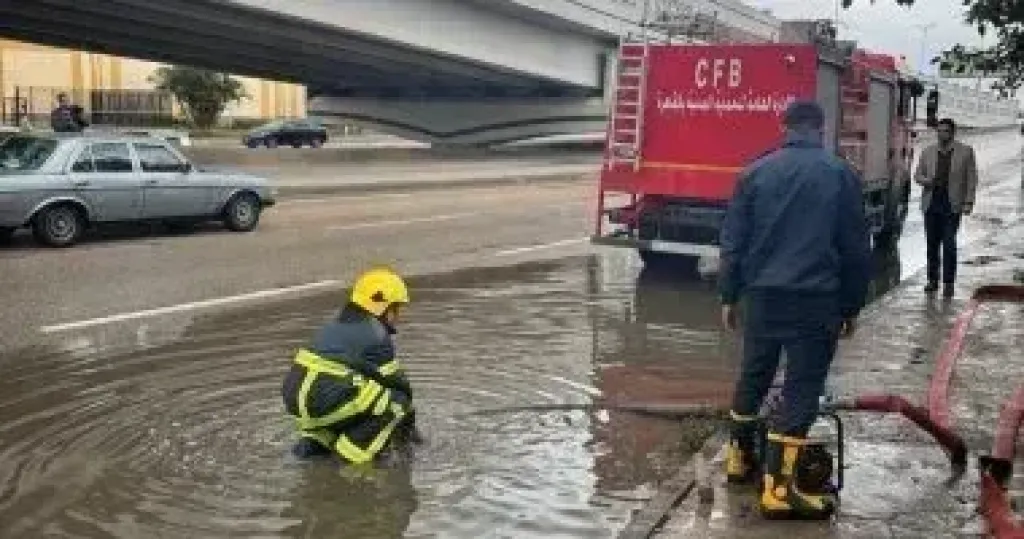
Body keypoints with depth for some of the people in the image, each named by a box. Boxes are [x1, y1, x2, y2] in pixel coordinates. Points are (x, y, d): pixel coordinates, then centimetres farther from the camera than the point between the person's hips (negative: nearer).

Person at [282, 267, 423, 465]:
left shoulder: (334, 326, 24)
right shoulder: (377, 337, -3)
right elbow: (397, 382, 4)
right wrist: (407, 423, 21)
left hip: (295, 400, 9)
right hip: (325, 404, -8)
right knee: (397, 401, 0)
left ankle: (315, 439, 18)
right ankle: (354, 451, -4)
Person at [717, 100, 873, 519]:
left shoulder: (756, 172, 5)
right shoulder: (840, 174, 1)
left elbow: (733, 240, 4)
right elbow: (856, 247, 3)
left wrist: (729, 296, 11)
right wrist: (852, 306, 10)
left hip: (762, 294, 3)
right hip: (817, 298, -3)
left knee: (754, 374, 18)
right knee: (802, 385, 0)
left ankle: (739, 456, 32)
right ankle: (777, 486, -2)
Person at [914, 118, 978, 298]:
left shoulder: (966, 152, 3)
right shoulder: (928, 152, 10)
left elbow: (971, 179, 2)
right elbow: (917, 175, 14)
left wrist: (969, 202, -6)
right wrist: (925, 180, -9)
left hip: (952, 204, -3)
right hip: (931, 202, 3)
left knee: (949, 244, -6)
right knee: (932, 244, 7)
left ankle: (948, 283, 0)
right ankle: (933, 280, 17)